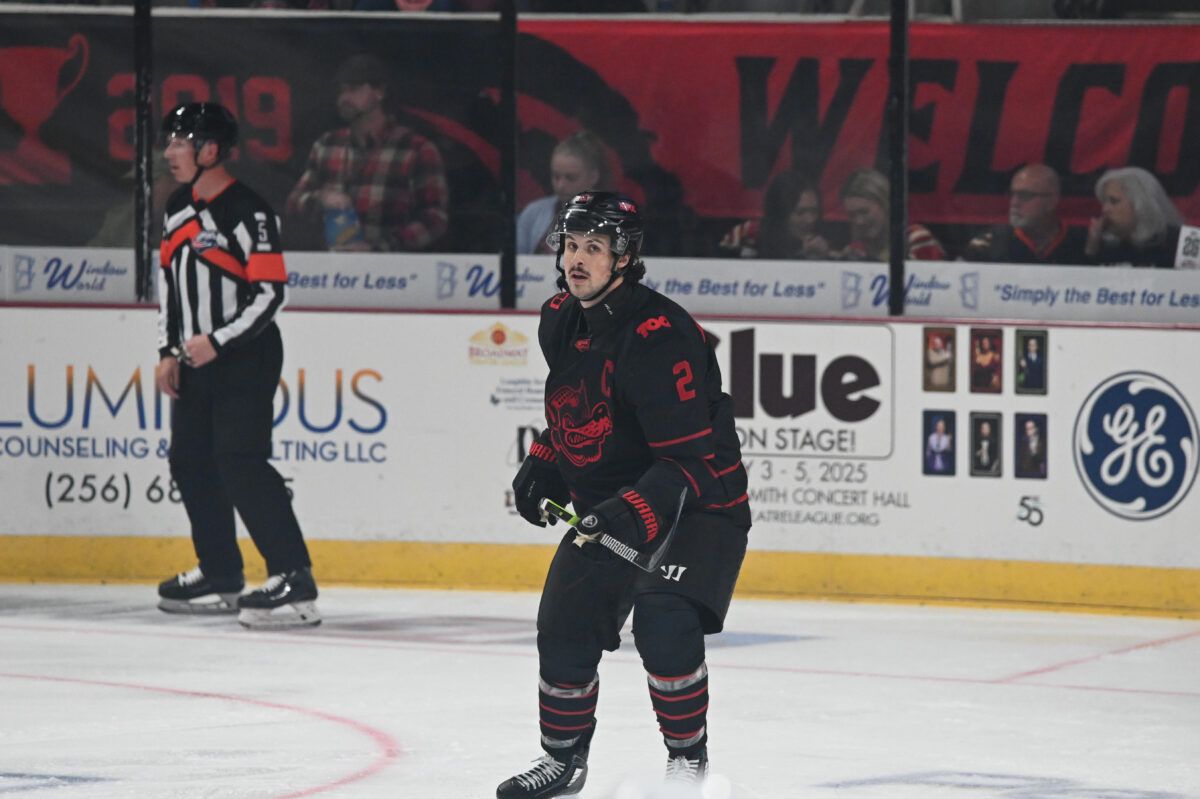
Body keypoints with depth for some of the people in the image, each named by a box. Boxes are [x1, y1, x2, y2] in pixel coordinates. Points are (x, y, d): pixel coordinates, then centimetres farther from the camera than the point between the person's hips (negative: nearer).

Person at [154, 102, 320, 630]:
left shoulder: (246, 212, -16)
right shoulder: (179, 209, 11)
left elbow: (270, 292, -18)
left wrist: (217, 342, -22)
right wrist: (169, 352, 12)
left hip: (246, 355, -9)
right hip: (196, 360, 9)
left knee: (240, 462, -18)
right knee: (190, 461, 11)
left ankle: (293, 579, -20)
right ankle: (220, 576, 23)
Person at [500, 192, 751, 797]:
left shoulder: (658, 337, -26)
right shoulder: (560, 322, 1)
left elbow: (690, 459, -29)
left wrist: (636, 513, -39)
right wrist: (543, 466, 10)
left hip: (699, 503, -8)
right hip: (604, 504, 8)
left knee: (663, 620, -27)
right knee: (564, 628, 3)